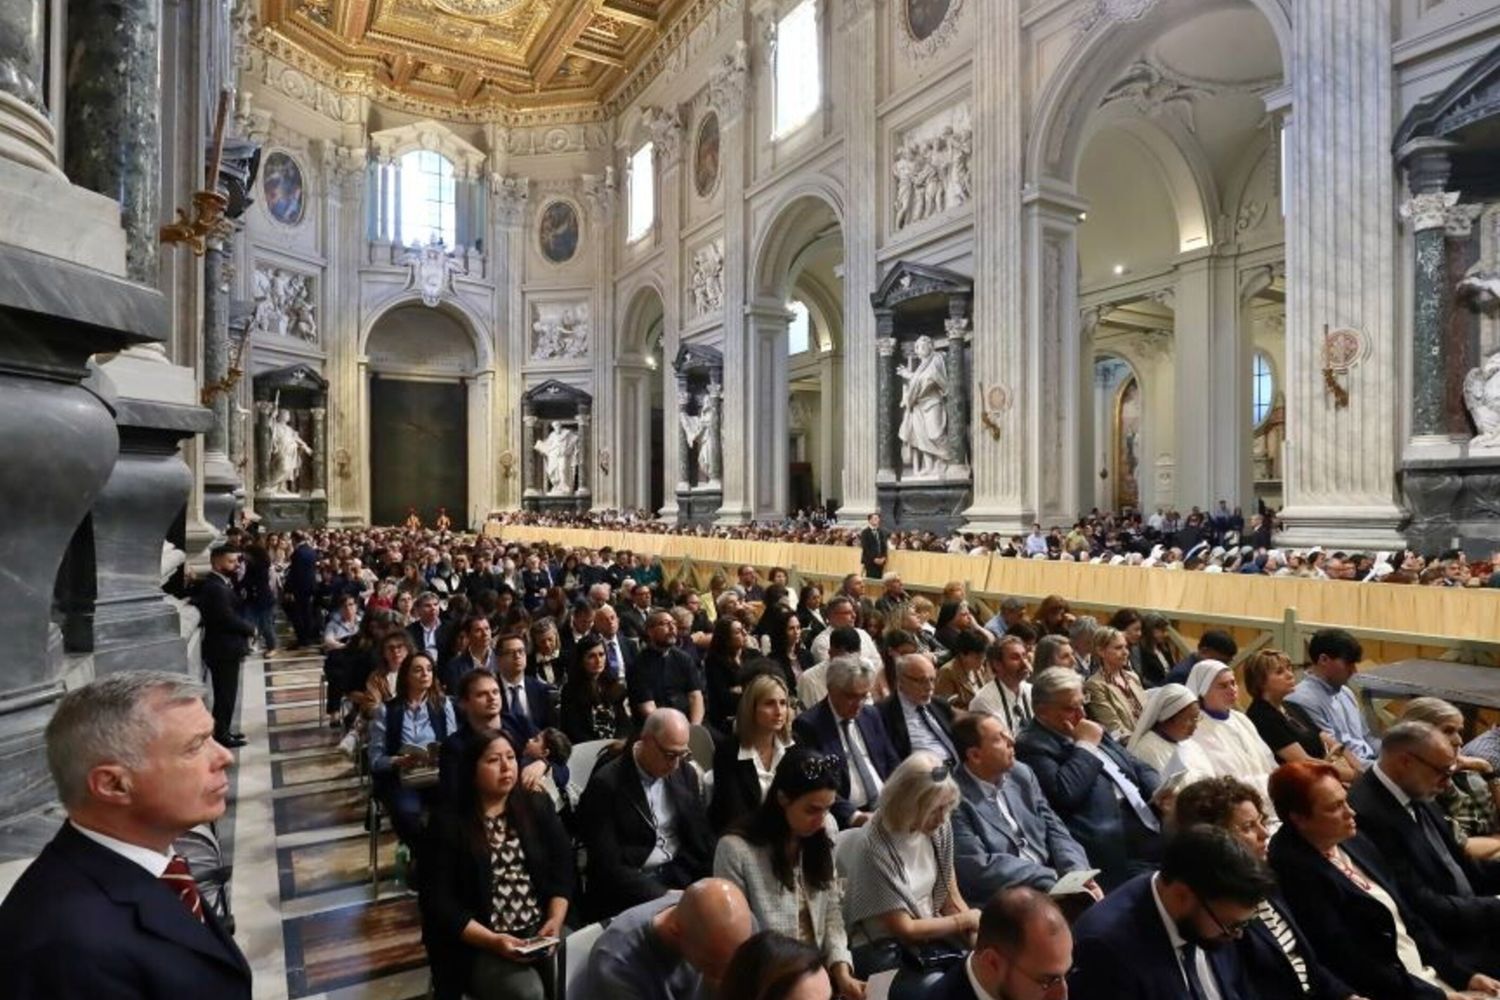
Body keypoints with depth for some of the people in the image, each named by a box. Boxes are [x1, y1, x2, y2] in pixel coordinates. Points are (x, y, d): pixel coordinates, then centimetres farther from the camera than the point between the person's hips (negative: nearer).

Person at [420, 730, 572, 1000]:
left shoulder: (537, 805, 8)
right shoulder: (448, 824, -3)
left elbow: (562, 868, 6)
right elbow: (439, 902, -6)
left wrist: (555, 921, -10)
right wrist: (492, 941, -16)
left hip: (540, 929, 4)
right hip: (476, 946, -3)